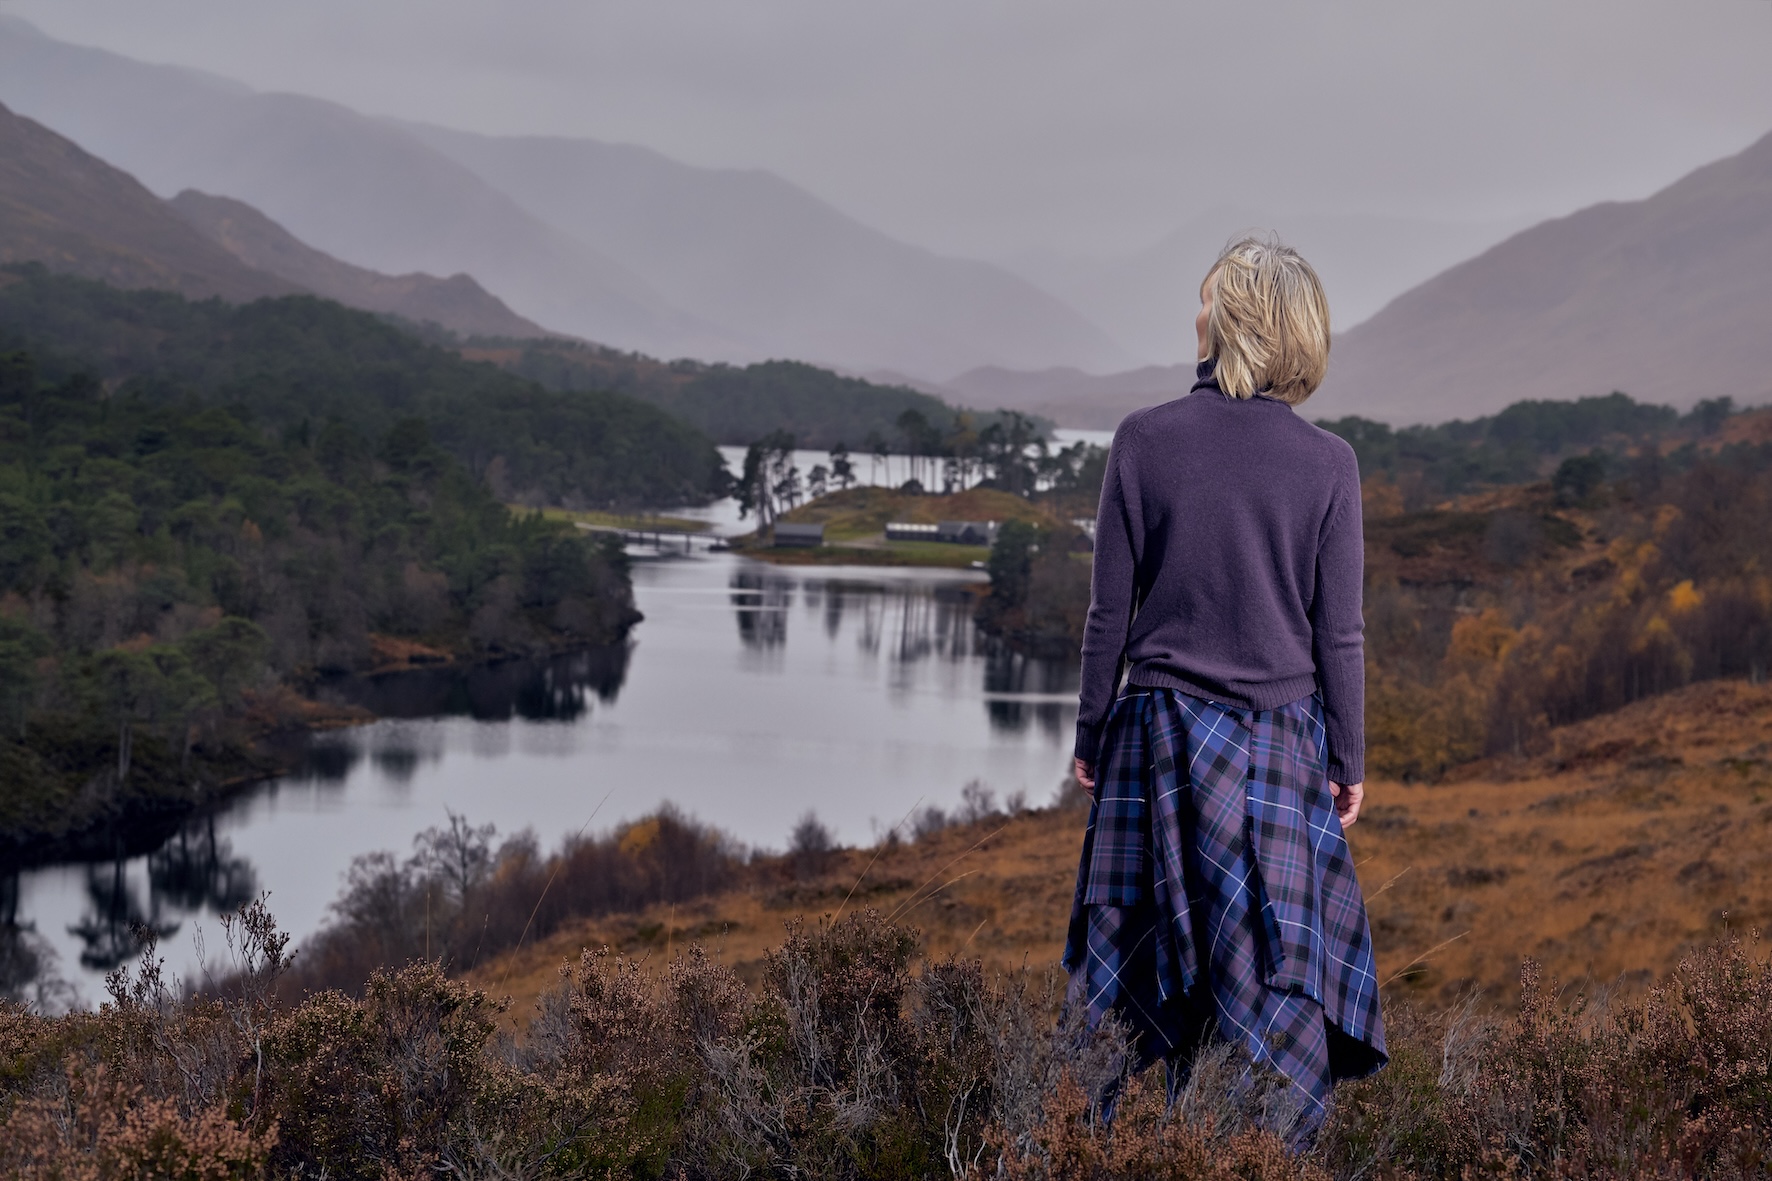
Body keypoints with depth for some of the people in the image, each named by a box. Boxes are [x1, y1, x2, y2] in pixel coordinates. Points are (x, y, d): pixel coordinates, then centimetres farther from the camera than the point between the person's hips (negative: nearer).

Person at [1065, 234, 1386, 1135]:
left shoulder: (1143, 441, -7)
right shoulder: (1327, 463, -6)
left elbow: (1110, 611, -2)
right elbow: (1339, 634, -3)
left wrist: (1090, 735, 9)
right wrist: (1350, 760, 8)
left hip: (1160, 731, 1)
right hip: (1279, 734, 0)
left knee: (1158, 958, 9)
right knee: (1277, 959, 6)